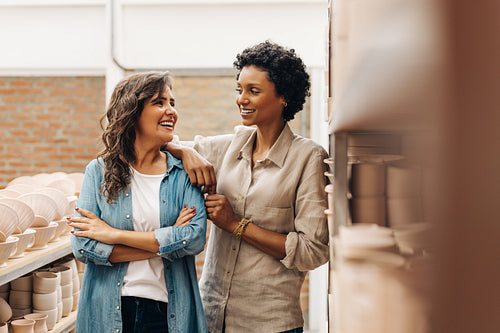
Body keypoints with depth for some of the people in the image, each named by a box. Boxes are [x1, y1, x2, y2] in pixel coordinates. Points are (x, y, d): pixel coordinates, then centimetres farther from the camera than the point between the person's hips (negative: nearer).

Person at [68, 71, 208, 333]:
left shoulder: (184, 174, 0)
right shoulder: (98, 171, -1)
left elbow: (195, 238, -14)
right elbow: (83, 247, -9)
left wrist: (114, 234, -14)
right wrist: (163, 244, -14)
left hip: (168, 311, 1)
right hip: (107, 312, 0)